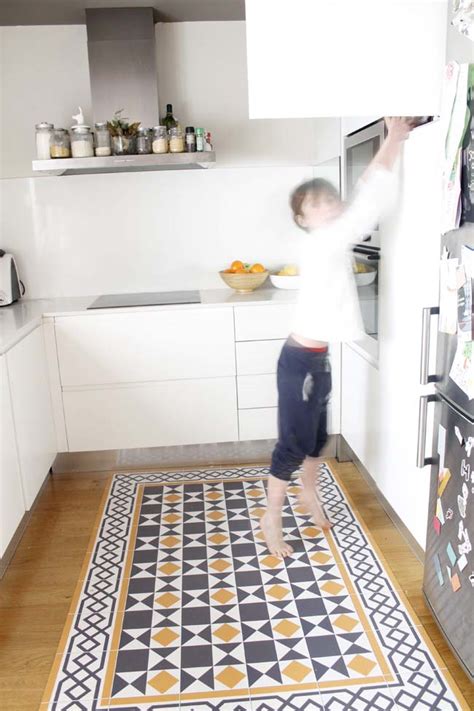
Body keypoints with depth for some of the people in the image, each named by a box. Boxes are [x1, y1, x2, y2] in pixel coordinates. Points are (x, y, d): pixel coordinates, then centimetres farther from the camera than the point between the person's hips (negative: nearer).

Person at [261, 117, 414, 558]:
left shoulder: (334, 243, 6)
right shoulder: (320, 243, -19)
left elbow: (363, 199, 8)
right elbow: (366, 209, -26)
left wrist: (392, 143, 0)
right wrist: (392, 142, -21)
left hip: (316, 358, 9)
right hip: (301, 361, -9)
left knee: (317, 435, 23)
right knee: (294, 443, 2)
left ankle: (309, 495, 44)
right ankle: (271, 518, 19)